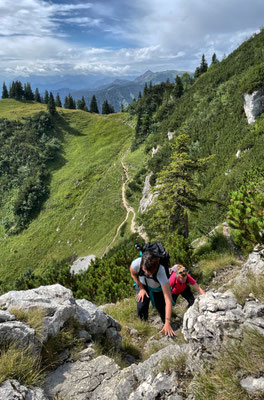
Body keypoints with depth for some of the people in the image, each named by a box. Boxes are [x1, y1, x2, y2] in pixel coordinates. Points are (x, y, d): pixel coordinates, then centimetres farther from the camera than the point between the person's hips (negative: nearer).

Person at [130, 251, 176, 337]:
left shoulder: (160, 272, -43)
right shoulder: (136, 263, -38)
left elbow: (168, 300, -42)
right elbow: (133, 274, -9)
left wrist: (167, 323, -44)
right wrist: (141, 288, -8)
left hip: (157, 288, -1)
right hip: (143, 285, 1)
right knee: (141, 310, -13)